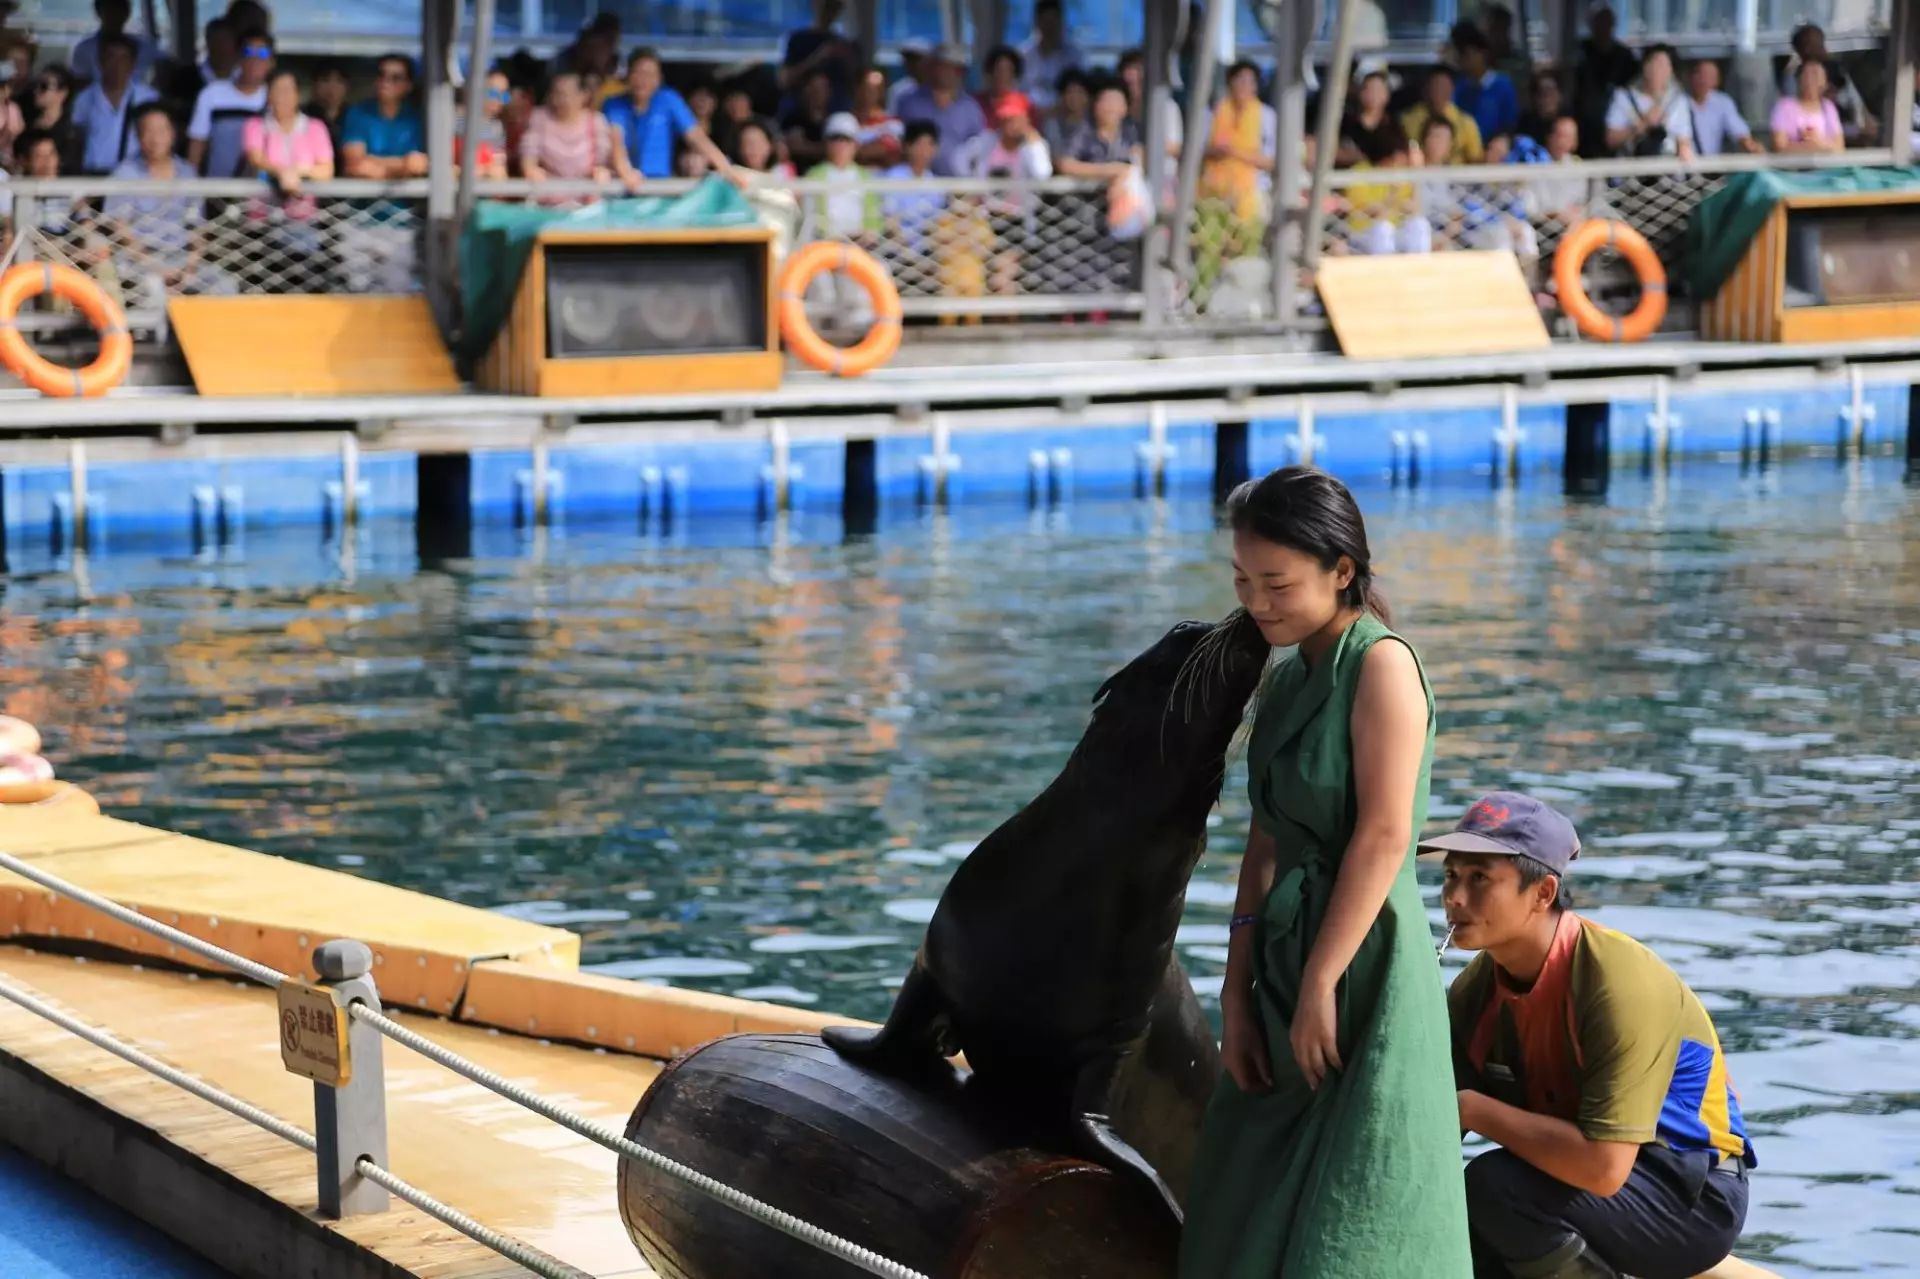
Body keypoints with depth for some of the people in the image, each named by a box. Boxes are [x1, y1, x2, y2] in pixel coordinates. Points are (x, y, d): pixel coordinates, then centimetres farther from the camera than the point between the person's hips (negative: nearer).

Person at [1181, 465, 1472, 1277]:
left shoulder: (1381, 664, -11)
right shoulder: (1285, 680, 12)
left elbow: (1384, 837, -17)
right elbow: (1266, 845, 10)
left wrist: (1320, 987, -17)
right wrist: (1238, 992, 4)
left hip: (1363, 967, -8)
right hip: (1284, 964, 8)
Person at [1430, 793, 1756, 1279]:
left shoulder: (1620, 983, -25)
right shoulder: (1477, 987, -2)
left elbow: (1602, 1168, -32)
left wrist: (1474, 1110, -25)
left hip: (1691, 1200, -7)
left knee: (1493, 1184, -29)